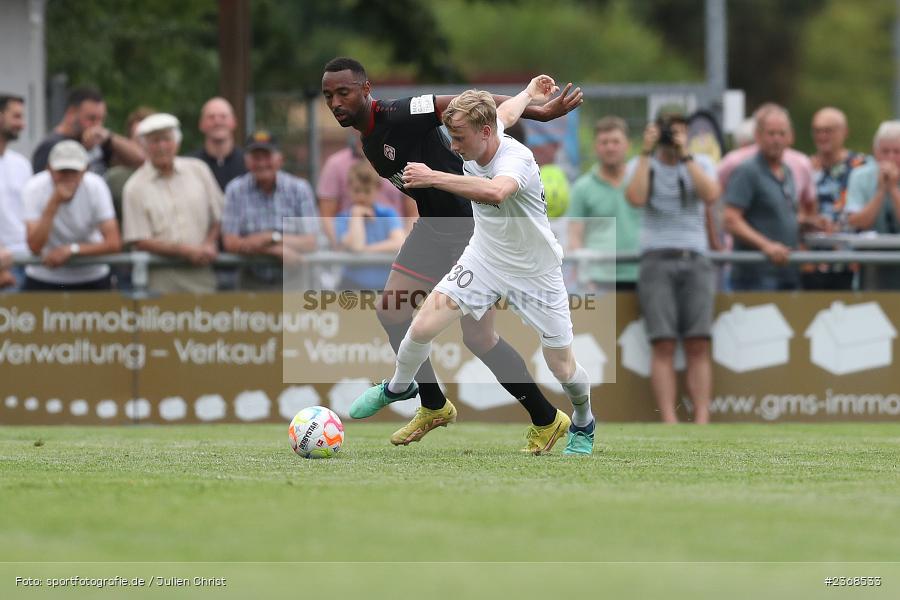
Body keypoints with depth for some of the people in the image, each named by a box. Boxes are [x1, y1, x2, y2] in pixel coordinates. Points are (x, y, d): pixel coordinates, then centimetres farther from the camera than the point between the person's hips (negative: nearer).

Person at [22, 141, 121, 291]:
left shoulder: (95, 186, -14)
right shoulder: (34, 188, -17)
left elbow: (114, 243, -17)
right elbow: (35, 247, -26)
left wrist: (71, 249, -27)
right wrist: (54, 202, -32)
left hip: (91, 279, 1)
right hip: (44, 277, -1)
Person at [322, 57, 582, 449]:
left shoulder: (399, 117, -22)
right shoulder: (368, 144, 6)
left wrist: (540, 112, -27)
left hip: (474, 223, -9)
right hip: (433, 227, 9)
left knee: (477, 336, -8)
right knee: (391, 312, 4)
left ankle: (546, 420, 6)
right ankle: (434, 407, 21)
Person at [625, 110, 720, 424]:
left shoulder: (701, 164, 13)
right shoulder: (641, 165, 10)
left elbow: (711, 195, -7)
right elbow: (636, 198, -10)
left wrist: (685, 156, -8)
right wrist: (647, 153, -7)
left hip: (695, 260, 1)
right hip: (657, 259, -1)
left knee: (699, 345, -9)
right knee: (664, 345, -12)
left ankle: (701, 421, -11)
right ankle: (669, 422, -17)